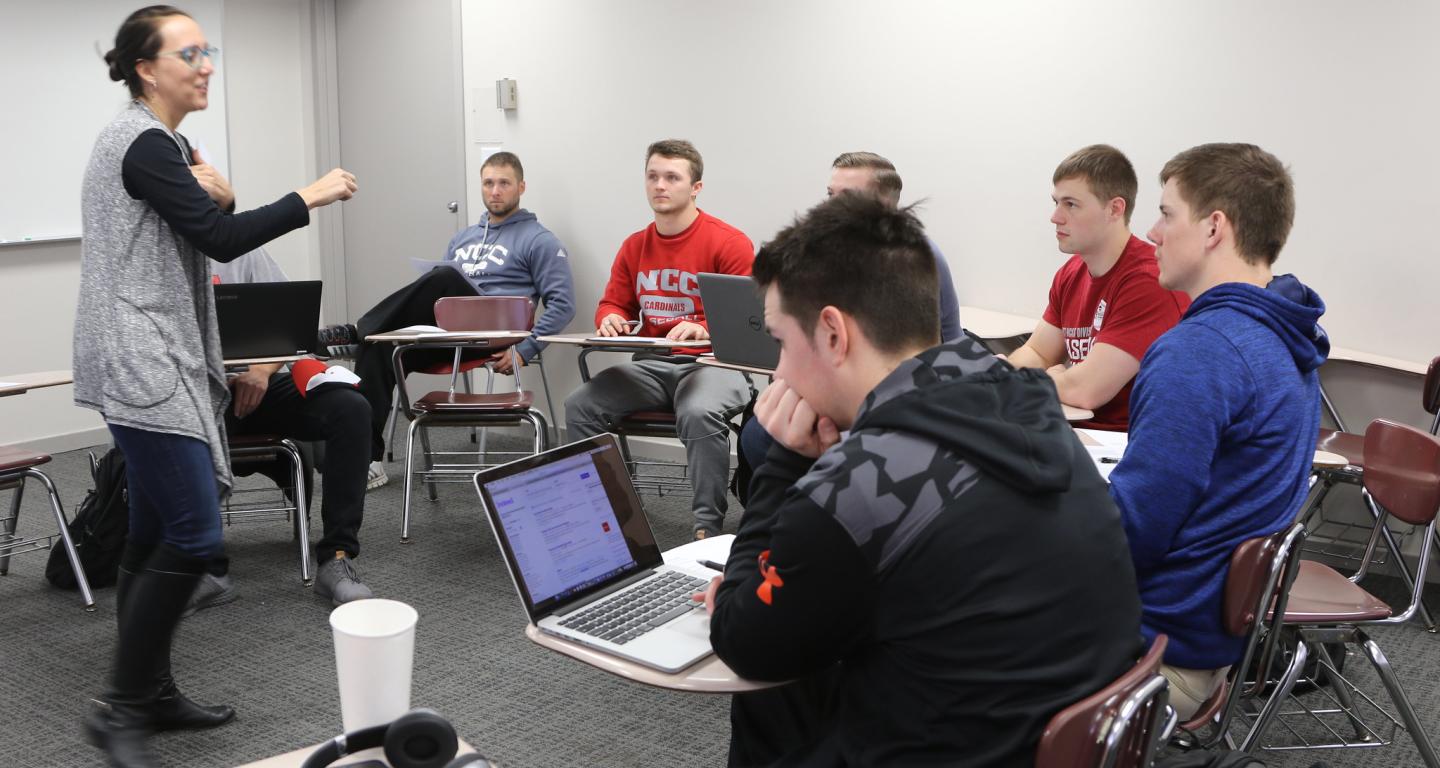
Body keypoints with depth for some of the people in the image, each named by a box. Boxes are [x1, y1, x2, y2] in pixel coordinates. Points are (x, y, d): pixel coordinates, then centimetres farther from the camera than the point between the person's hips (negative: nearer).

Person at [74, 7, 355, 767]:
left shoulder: (155, 142, 18)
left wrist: (212, 192, 0)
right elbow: (219, 239, -20)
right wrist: (310, 196, -15)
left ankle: (151, 693, 19)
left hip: (161, 363, 10)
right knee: (195, 538, -12)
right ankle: (120, 706, -1)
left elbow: (207, 224, 20)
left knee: (156, 536, 11)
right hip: (140, 368, -10)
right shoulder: (143, 143, -13)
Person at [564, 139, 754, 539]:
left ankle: (708, 528, -27)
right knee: (581, 405, -16)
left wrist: (706, 330, -30)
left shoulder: (729, 243, -7)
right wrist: (611, 320, -7)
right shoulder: (634, 247, 13)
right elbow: (613, 304, 19)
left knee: (699, 413, -38)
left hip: (711, 363, -6)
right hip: (650, 365, 6)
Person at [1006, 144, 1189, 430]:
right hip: (1077, 428, 8)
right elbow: (1036, 353, 15)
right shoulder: (1071, 274, 8)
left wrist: (1051, 377, -3)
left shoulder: (1151, 280, -20)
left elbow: (1086, 391, -24)